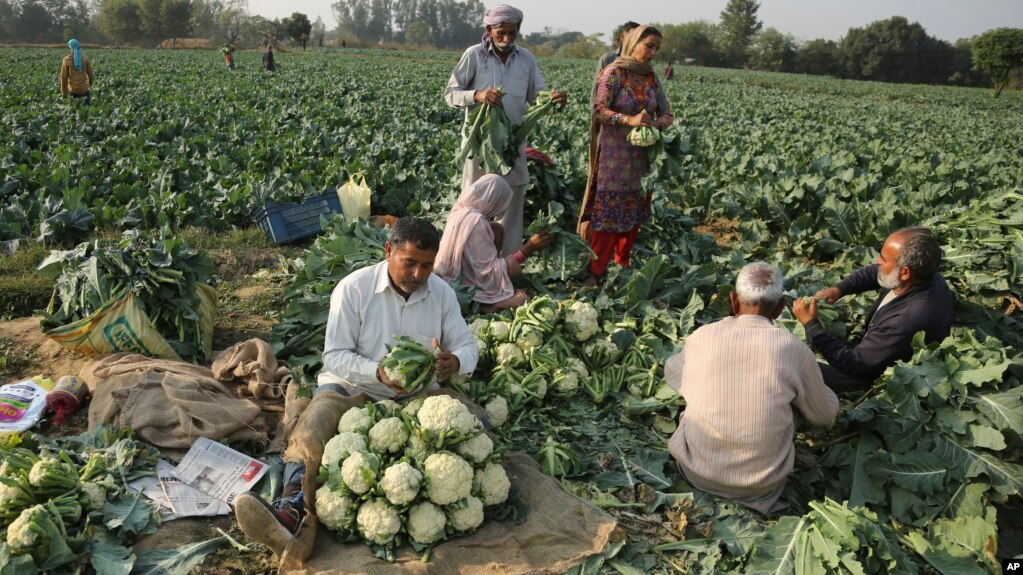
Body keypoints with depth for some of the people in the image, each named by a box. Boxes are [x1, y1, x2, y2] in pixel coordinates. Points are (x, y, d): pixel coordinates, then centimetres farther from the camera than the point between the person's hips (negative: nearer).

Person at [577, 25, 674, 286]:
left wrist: (660, 122, -18)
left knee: (634, 212, 10)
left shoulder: (652, 77, 8)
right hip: (614, 154, -6)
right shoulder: (614, 72, -8)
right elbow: (599, 111, -17)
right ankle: (594, 271, 3)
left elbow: (667, 113, 6)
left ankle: (623, 264, 23)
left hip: (642, 155, 6)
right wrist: (630, 120, -32)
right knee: (607, 213, -5)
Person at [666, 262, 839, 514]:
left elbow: (671, 373, 14)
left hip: (696, 470, 1)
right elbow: (825, 415, 5)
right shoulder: (794, 349, -12)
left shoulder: (703, 336, -8)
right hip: (761, 485, -1)